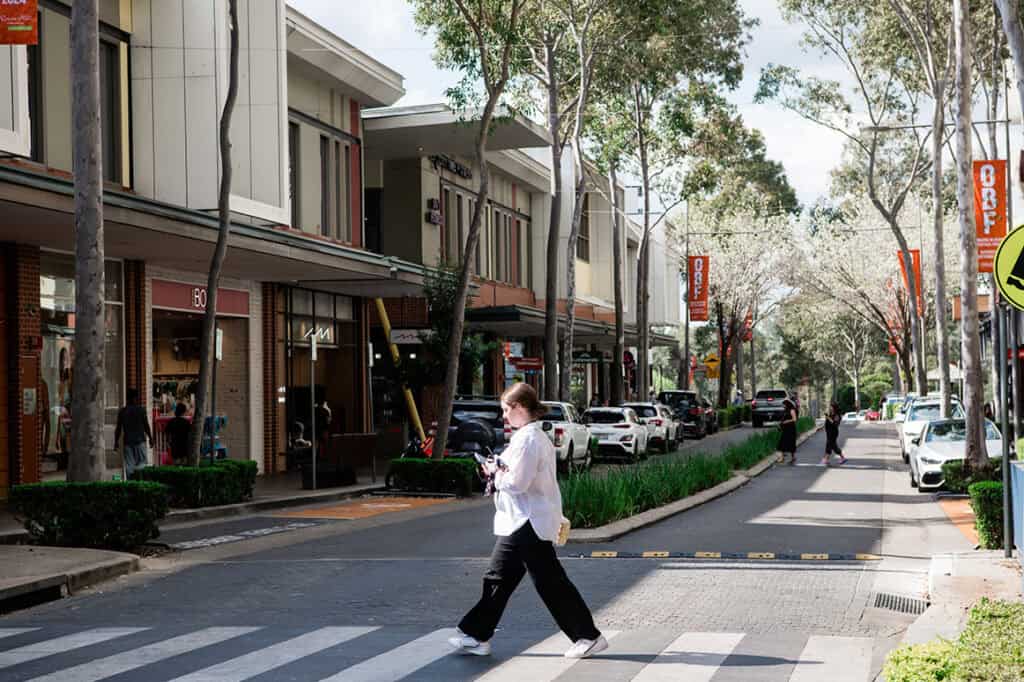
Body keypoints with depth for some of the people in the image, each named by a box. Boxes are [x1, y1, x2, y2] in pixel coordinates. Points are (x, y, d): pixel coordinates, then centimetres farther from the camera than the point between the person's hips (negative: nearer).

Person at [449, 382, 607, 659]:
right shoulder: (538, 436, 13)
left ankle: (589, 636, 5)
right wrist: (501, 471, 7)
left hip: (528, 524, -11)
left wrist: (496, 473, -5)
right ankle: (477, 636, 20)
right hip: (521, 523, 11)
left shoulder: (527, 439, -19)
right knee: (498, 577, 13)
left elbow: (517, 483, -23)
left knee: (550, 582, -3)